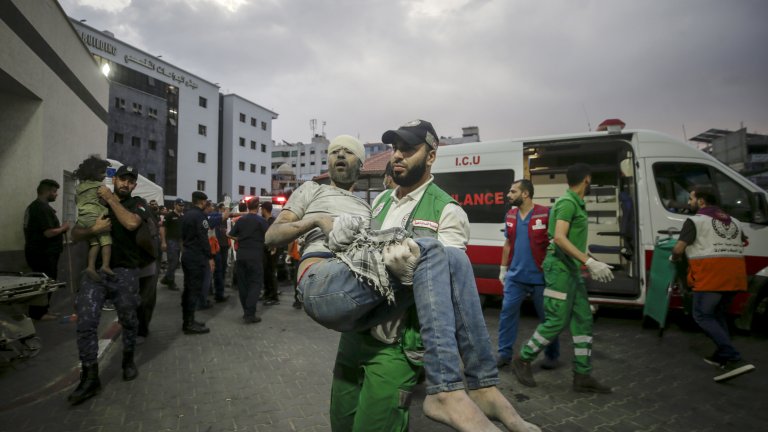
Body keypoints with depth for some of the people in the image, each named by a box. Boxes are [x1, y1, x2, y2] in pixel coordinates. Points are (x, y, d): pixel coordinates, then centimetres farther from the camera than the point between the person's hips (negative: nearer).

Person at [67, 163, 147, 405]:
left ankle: (128, 361, 34)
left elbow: (131, 223, -19)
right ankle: (90, 378, 2)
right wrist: (93, 229, -15)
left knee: (128, 321, 11)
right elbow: (75, 234, 6)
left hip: (125, 272, -2)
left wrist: (110, 198, -11)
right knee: (86, 323, -7)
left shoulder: (137, 203, 3)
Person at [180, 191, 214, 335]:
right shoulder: (199, 215, -14)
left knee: (188, 289, 13)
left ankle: (187, 321, 20)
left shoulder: (186, 214, 14)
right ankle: (190, 324, -2)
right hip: (197, 258, -10)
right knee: (195, 290, -5)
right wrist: (210, 257, -16)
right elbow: (203, 238, -19)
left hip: (187, 256, 10)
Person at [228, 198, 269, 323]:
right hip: (255, 255, -5)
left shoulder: (241, 219, 8)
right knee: (256, 283, -1)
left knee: (242, 283, 13)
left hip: (241, 254, 5)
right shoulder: (261, 220, -6)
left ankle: (246, 311, 20)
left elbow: (231, 235, 11)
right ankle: (250, 314, -8)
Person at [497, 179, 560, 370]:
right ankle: (504, 354, 15)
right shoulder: (510, 216, 7)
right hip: (515, 276, 5)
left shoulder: (545, 214, -12)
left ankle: (552, 356, 27)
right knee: (507, 312, 3)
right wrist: (503, 269, 16)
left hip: (540, 277, -4)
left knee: (547, 317, 10)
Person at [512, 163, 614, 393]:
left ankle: (582, 376, 15)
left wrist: (590, 264, 22)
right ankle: (523, 361, 10)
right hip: (560, 268, -10)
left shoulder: (577, 204, 17)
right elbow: (559, 238, -25)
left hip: (572, 269, 10)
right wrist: (589, 261, -27)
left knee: (583, 321, 9)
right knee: (556, 322, -5)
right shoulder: (567, 202, -14)